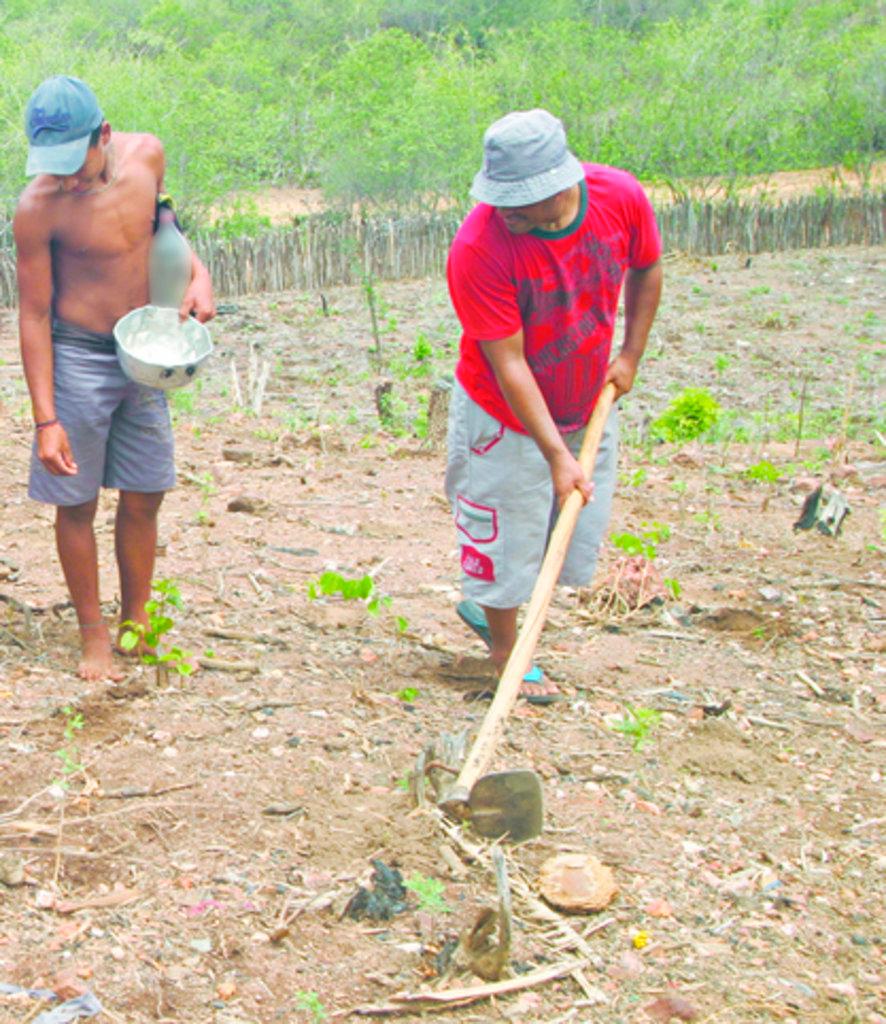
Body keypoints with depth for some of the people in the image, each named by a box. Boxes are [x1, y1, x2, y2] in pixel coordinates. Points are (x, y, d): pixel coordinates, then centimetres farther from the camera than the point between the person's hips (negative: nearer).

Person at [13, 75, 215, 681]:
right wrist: (46, 418, -16)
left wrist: (198, 273, 0)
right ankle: (94, 636, 20)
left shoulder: (147, 155, -5)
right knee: (77, 505, 4)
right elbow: (34, 314, -14)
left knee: (144, 497, 11)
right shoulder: (39, 207, -19)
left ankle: (136, 623, 28)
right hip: (77, 358, -5)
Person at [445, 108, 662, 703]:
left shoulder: (621, 197, -18)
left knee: (579, 532, 15)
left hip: (590, 407, 5)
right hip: (507, 416, -5)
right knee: (508, 532, 7)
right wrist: (556, 455, -30)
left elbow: (647, 269, 5)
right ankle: (505, 647, 33)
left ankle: (486, 604, 39)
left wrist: (631, 355, 2)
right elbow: (507, 363, -28)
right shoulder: (479, 248, -31)